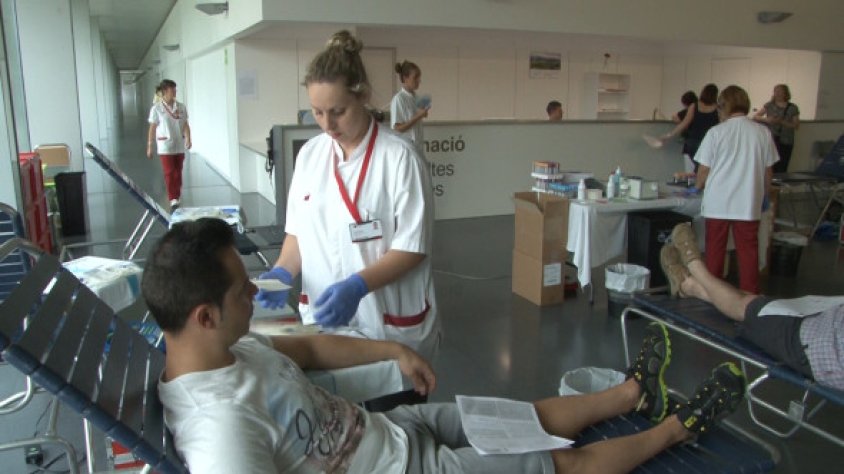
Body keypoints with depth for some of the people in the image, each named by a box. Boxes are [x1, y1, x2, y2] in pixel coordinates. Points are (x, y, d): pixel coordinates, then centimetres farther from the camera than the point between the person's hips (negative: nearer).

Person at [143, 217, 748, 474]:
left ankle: (640, 393, 43)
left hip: (395, 425, 7)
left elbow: (307, 347, 9)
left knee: (536, 415, 19)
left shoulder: (224, 345, -8)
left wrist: (393, 350, 7)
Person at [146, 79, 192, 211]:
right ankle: (173, 201, -8)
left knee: (178, 172, 10)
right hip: (165, 146, -3)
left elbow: (185, 125, 2)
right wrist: (149, 147, -1)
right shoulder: (157, 108, -5)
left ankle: (177, 198, 21)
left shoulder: (181, 107, 4)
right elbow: (152, 129, -1)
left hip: (179, 145, 4)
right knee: (169, 173, -7)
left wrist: (188, 138, -16)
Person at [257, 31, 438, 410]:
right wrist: (283, 273, -8)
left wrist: (357, 287, -26)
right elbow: (298, 231, 10)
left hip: (390, 326, -4)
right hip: (324, 322, 4)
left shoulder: (399, 158, -14)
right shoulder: (309, 155, 3)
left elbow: (412, 248, -14)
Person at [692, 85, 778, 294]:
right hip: (748, 204, 2)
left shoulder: (716, 132, -7)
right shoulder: (763, 133, 0)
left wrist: (698, 186, 19)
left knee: (714, 251, 10)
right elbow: (767, 173, 7)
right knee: (748, 252, 8)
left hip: (717, 204, -1)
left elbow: (703, 171, -2)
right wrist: (763, 197, 22)